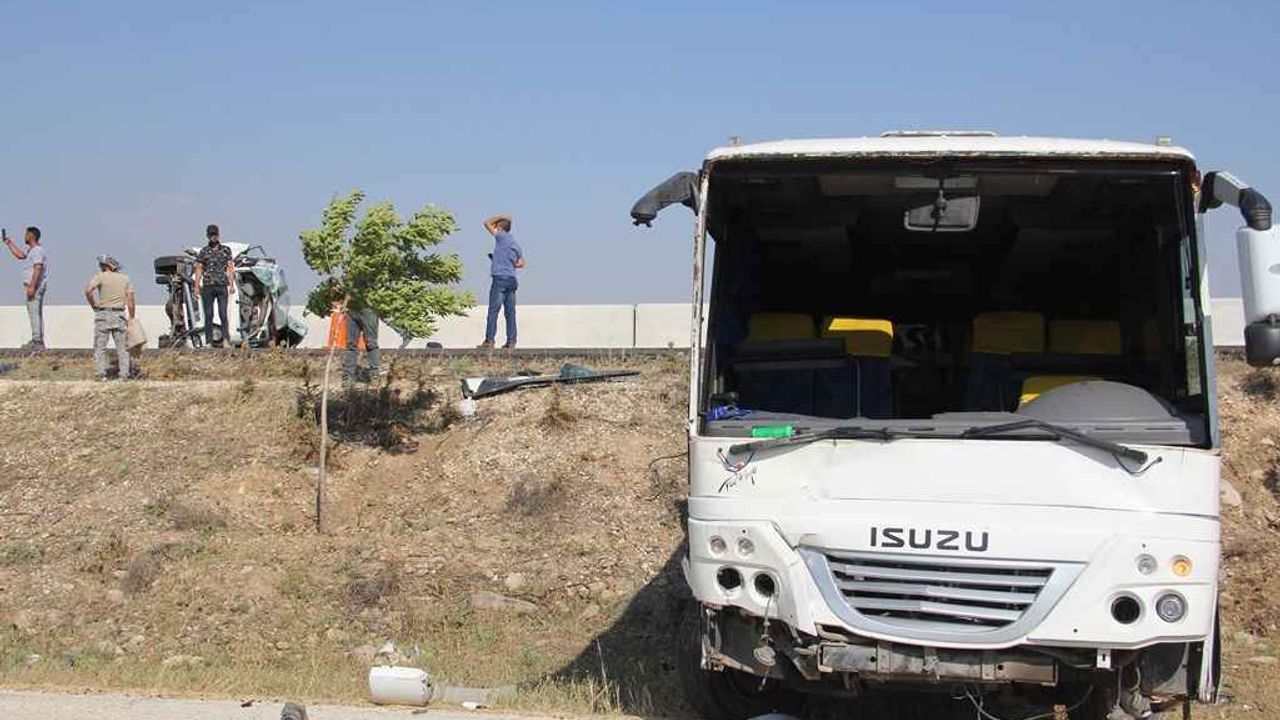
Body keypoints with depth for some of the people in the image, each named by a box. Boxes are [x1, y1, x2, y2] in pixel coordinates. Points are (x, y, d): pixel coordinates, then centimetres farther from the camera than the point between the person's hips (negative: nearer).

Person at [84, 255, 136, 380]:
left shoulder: (101, 276, -2)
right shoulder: (125, 278, 9)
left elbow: (88, 290, -17)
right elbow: (131, 300, 4)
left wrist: (94, 306, -4)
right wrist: (132, 318, 9)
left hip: (103, 314, -3)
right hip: (120, 315, 3)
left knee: (100, 346, 4)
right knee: (122, 347, 8)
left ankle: (102, 374, -3)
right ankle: (124, 374, 3)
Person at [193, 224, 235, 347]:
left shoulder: (226, 250, 8)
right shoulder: (203, 251, 9)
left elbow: (230, 268, 6)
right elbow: (199, 269, 9)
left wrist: (232, 284, -4)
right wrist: (197, 286, 2)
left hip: (222, 286, -1)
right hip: (207, 286, 1)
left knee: (223, 314, -9)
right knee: (208, 315, 2)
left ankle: (226, 340, -12)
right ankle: (209, 342, 5)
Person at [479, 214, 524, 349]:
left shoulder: (501, 237, -4)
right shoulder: (516, 244, 15)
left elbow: (487, 223, 5)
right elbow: (521, 263, 18)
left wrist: (501, 217, 16)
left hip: (499, 278, -7)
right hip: (512, 279, 7)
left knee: (493, 311, -7)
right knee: (510, 312, 6)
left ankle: (489, 341, -10)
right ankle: (511, 342, 4)